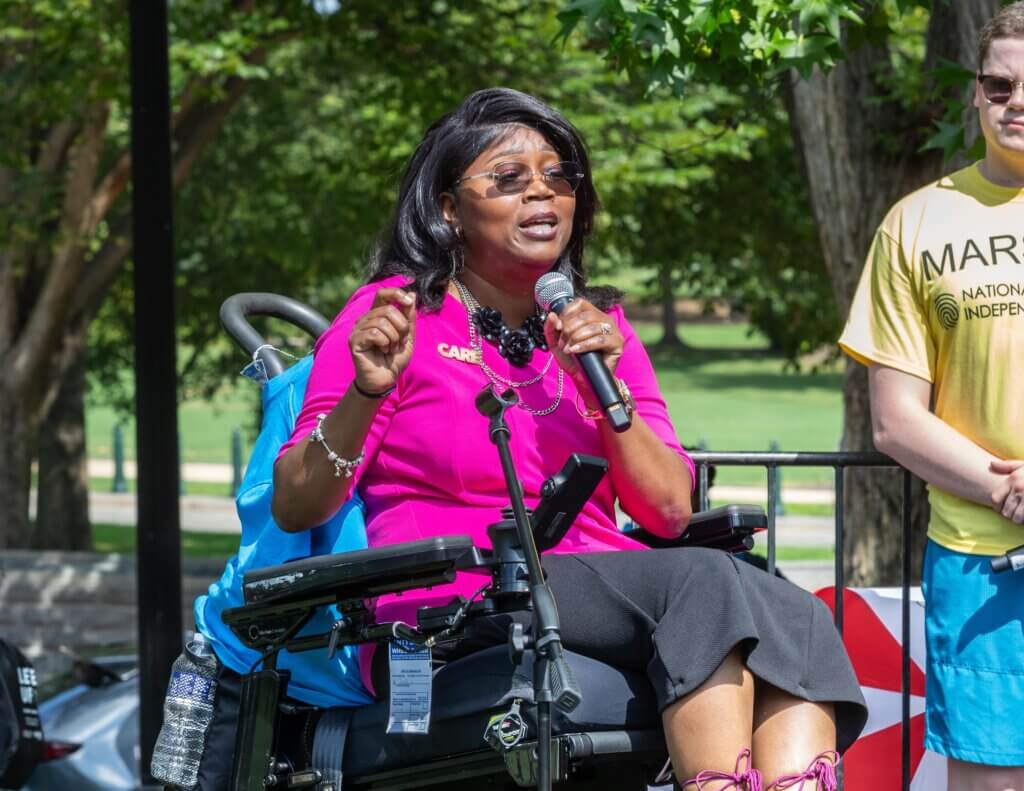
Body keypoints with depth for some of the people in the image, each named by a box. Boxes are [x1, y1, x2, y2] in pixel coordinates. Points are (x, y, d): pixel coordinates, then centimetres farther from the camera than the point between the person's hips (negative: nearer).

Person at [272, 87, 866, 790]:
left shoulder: (600, 326, 20)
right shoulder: (398, 314, 5)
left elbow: (671, 512, 10)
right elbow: (295, 508, -2)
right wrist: (366, 393, -19)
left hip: (605, 602, 5)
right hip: (448, 618, -5)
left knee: (795, 619, -24)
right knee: (705, 580, -29)